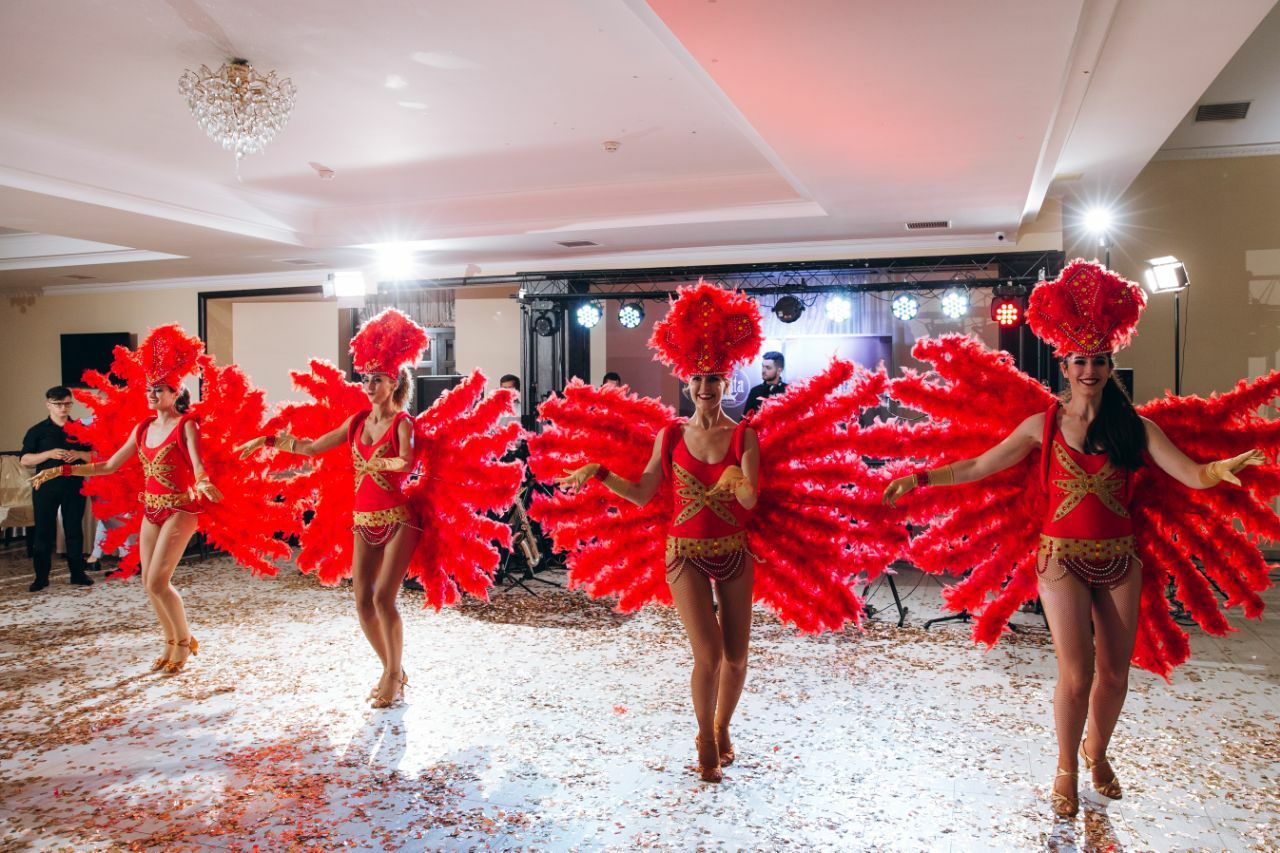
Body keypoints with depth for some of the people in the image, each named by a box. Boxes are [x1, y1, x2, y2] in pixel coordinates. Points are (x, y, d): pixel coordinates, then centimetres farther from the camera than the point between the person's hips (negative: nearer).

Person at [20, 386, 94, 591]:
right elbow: (25, 459, -1)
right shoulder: (37, 431, 5)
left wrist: (79, 454, -12)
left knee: (74, 530, 5)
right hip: (45, 487, -1)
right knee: (43, 532, 2)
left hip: (74, 487, 1)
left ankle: (77, 573, 13)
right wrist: (49, 454, -16)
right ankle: (41, 576, 10)